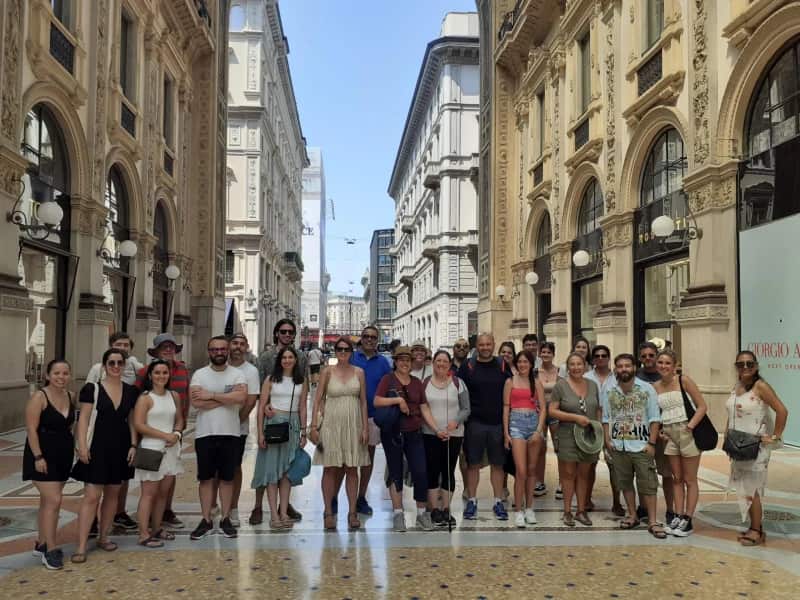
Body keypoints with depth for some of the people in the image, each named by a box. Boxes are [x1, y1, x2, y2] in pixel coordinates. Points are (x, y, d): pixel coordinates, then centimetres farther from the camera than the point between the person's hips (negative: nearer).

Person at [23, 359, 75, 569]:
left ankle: (42, 544, 27)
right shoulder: (39, 397, -13)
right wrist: (38, 457, -19)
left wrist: (73, 445, 7)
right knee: (54, 501, -10)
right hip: (43, 455, -6)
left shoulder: (71, 396, 4)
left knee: (48, 500, 15)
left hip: (63, 455, 6)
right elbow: (31, 429, -15)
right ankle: (51, 550, -1)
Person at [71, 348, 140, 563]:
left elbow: (132, 421, 10)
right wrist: (82, 445, -14)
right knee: (91, 496, -7)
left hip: (120, 448, 4)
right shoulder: (92, 389, -5)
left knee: (112, 494, 12)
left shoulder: (131, 391, 6)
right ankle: (81, 546, -3)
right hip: (98, 447, -4)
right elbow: (84, 419, -6)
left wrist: (133, 445, 2)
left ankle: (103, 537, 26)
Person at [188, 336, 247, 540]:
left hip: (230, 433, 0)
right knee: (206, 478, 7)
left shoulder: (237, 374, 0)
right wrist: (228, 397, -14)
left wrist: (211, 395, -16)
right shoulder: (199, 374, 0)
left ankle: (226, 519, 18)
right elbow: (196, 402, -15)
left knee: (227, 478, 8)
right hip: (205, 434, 0)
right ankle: (206, 520, 16)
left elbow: (241, 397, -18)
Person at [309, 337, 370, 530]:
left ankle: (352, 512, 12)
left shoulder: (359, 372, 6)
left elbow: (363, 401, 7)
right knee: (330, 469, 2)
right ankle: (329, 512, 9)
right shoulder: (328, 372, 2)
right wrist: (314, 426, -6)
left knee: (352, 469, 5)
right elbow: (317, 399, 1)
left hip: (353, 424, 2)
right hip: (331, 423, -1)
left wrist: (365, 427, 1)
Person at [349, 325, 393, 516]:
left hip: (373, 416, 2)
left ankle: (361, 498, 21)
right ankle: (333, 498, 8)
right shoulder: (350, 358, 1)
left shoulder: (383, 362, 6)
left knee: (368, 457, 9)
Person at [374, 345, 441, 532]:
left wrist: (437, 429, 0)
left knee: (420, 472, -4)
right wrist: (398, 399, -19)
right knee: (395, 473, 4)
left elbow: (424, 409, 8)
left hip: (414, 434, 3)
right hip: (392, 433, -3)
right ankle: (398, 513, 12)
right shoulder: (388, 379, 0)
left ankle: (422, 513, 8)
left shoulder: (417, 383, 10)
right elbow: (377, 401, -11)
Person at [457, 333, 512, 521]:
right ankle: (471, 501, 16)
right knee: (473, 463, 5)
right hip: (475, 423, -1)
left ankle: (498, 502, 18)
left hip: (498, 423, 1)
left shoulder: (502, 365, 6)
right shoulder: (468, 366, 1)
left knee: (498, 464, 8)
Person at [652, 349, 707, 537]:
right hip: (669, 435, 5)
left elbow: (702, 406, -9)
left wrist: (690, 426, -17)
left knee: (690, 480, 4)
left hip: (687, 433, -4)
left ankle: (687, 520, 10)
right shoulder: (655, 386, 5)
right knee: (677, 479, 12)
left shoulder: (684, 381, -8)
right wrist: (659, 431, 1)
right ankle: (678, 517, 19)